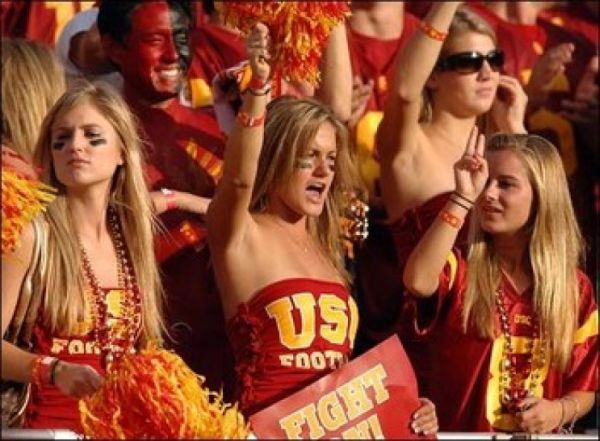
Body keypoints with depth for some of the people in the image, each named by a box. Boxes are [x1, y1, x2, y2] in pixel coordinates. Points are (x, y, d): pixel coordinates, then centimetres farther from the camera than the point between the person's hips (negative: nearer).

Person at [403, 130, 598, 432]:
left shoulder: (575, 289, 6)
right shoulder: (460, 272, -1)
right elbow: (417, 281, -24)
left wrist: (559, 411, -10)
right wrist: (462, 198, -21)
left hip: (538, 434, 3)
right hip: (456, 433, -3)